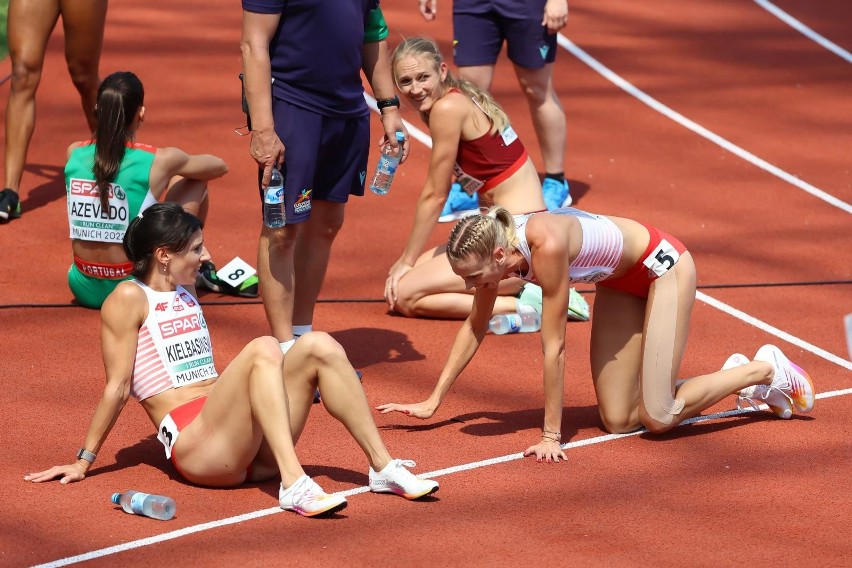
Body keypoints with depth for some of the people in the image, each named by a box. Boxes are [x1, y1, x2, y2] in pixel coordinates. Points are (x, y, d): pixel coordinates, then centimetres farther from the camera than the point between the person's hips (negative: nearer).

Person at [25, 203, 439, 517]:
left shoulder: (186, 295, 23)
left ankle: (383, 466, -12)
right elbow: (118, 387, -3)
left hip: (244, 446, 8)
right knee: (263, 349, -29)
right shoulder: (129, 299, -1)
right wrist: (83, 462, -5)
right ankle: (293, 485, -41)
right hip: (195, 448, -8)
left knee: (318, 347, -8)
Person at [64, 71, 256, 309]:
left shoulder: (74, 154, -3)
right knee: (194, 180, 14)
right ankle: (201, 268, 35)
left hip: (85, 290, 4)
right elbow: (220, 166, 9)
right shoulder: (159, 161, -13)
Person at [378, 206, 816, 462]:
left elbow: (553, 347, -34)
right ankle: (731, 377, 22)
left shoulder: (547, 245, -39)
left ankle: (766, 370, 10)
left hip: (663, 266, -8)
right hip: (619, 281, 8)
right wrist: (433, 401, 0)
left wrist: (551, 435, -28)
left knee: (658, 418, -11)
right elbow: (475, 327, 0)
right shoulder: (494, 246, -17)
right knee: (619, 421, 4)